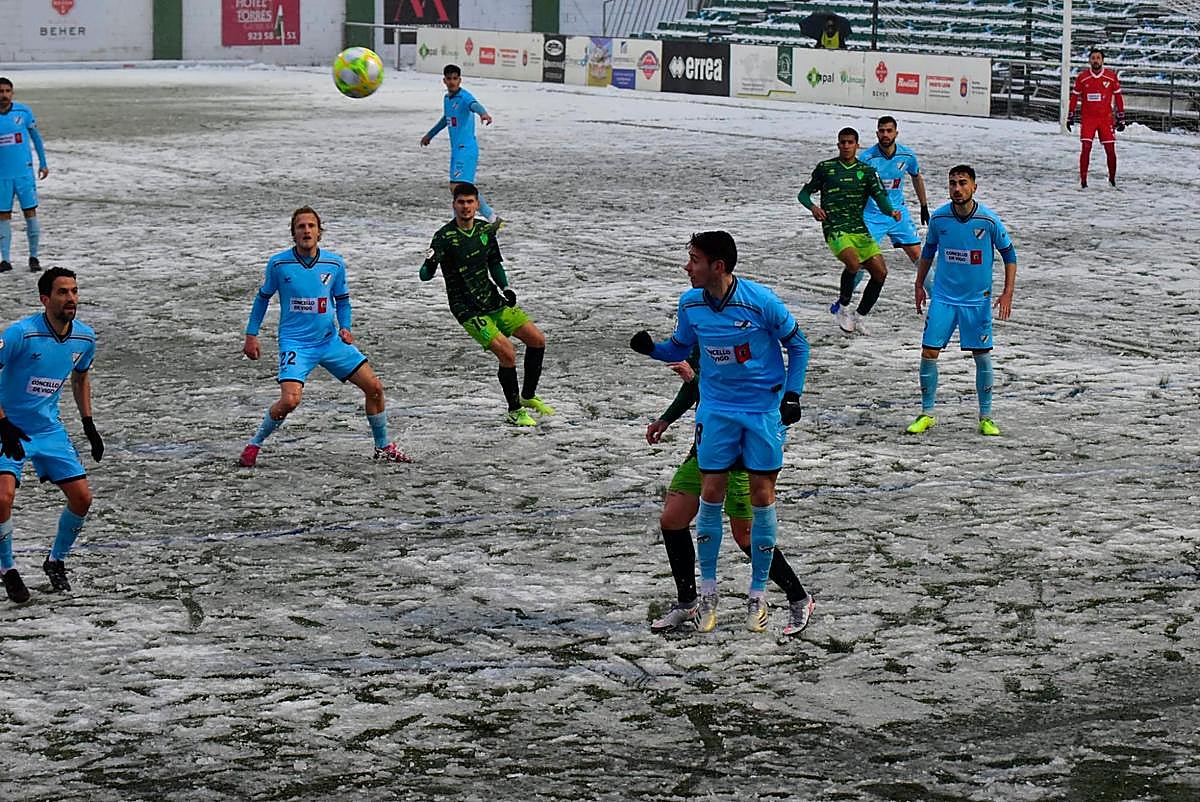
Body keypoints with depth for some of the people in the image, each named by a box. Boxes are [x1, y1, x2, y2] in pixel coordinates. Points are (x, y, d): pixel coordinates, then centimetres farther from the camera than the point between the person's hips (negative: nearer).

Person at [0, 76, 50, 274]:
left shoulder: (24, 111, -1)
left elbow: (36, 137, 9)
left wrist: (43, 164, 9)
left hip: (24, 172, -1)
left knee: (30, 213, 0)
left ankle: (33, 257, 9)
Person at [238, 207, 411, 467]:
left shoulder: (335, 264, -1)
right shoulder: (278, 264, -8)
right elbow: (263, 298, 6)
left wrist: (345, 328, -3)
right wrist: (251, 335, 4)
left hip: (330, 340, 4)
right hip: (295, 343, -4)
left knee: (374, 387, 1)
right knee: (290, 400, -25)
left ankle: (383, 447, 21)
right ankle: (254, 445, -2)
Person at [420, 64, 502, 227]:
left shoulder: (465, 97, -12)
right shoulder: (447, 99, 15)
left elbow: (475, 105, -36)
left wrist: (483, 113, -59)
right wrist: (430, 134, 46)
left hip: (466, 148, -9)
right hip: (456, 149, 9)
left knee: (457, 186, -17)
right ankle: (492, 217, 18)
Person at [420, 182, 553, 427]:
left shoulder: (485, 230, 4)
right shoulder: (445, 237, -15)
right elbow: (425, 275, -22)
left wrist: (505, 287, 3)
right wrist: (429, 265, -45)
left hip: (493, 299, 7)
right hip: (468, 309, -7)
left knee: (537, 339, 4)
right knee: (507, 352, -20)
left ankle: (528, 397, 24)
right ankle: (514, 411, -1)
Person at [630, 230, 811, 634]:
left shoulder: (760, 301, -17)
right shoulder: (690, 303, -5)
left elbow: (797, 345, -3)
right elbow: (680, 347, 11)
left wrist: (792, 394, -9)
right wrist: (651, 348, -9)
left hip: (764, 409, -3)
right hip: (716, 410, 3)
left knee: (761, 496, 0)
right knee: (711, 494, -1)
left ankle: (758, 595, 13)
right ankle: (707, 592, 13)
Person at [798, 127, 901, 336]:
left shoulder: (866, 171, 11)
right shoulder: (825, 168, 6)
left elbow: (880, 197, 1)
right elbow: (804, 193, 12)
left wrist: (890, 212, -21)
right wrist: (812, 207, -10)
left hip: (859, 229, 4)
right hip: (835, 228, -4)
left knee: (880, 272, -7)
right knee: (853, 263, -30)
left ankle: (860, 317, 12)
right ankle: (843, 309, -7)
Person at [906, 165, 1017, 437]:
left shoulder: (989, 220, -13)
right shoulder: (938, 218, -6)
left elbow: (1009, 254, 0)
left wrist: (1008, 292, -6)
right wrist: (919, 285, 15)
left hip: (978, 300, -1)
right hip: (943, 298, 1)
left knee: (982, 356, 2)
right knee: (929, 352, -4)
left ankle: (986, 417, 16)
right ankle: (926, 414, 10)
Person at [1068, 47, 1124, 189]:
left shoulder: (1111, 76, 0)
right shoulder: (1082, 77, 0)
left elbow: (1118, 97, 6)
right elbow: (1074, 97, 9)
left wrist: (1121, 119, 5)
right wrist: (1070, 117, 8)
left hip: (1106, 118, 1)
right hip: (1087, 118, -1)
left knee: (1110, 150, 0)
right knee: (1086, 148, -12)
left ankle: (1112, 179, 17)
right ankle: (1083, 180, -5)